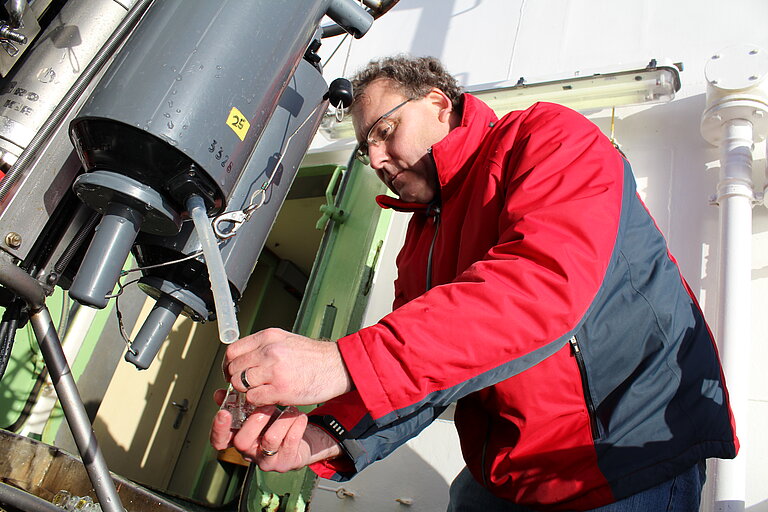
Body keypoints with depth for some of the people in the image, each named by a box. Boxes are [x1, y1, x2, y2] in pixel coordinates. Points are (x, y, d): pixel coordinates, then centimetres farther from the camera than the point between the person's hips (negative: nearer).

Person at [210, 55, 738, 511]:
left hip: (629, 460, -6)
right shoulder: (423, 237, 10)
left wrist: (342, 363, -37)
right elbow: (416, 370, -1)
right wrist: (329, 435, -21)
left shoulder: (547, 136, -11)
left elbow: (544, 284, -31)